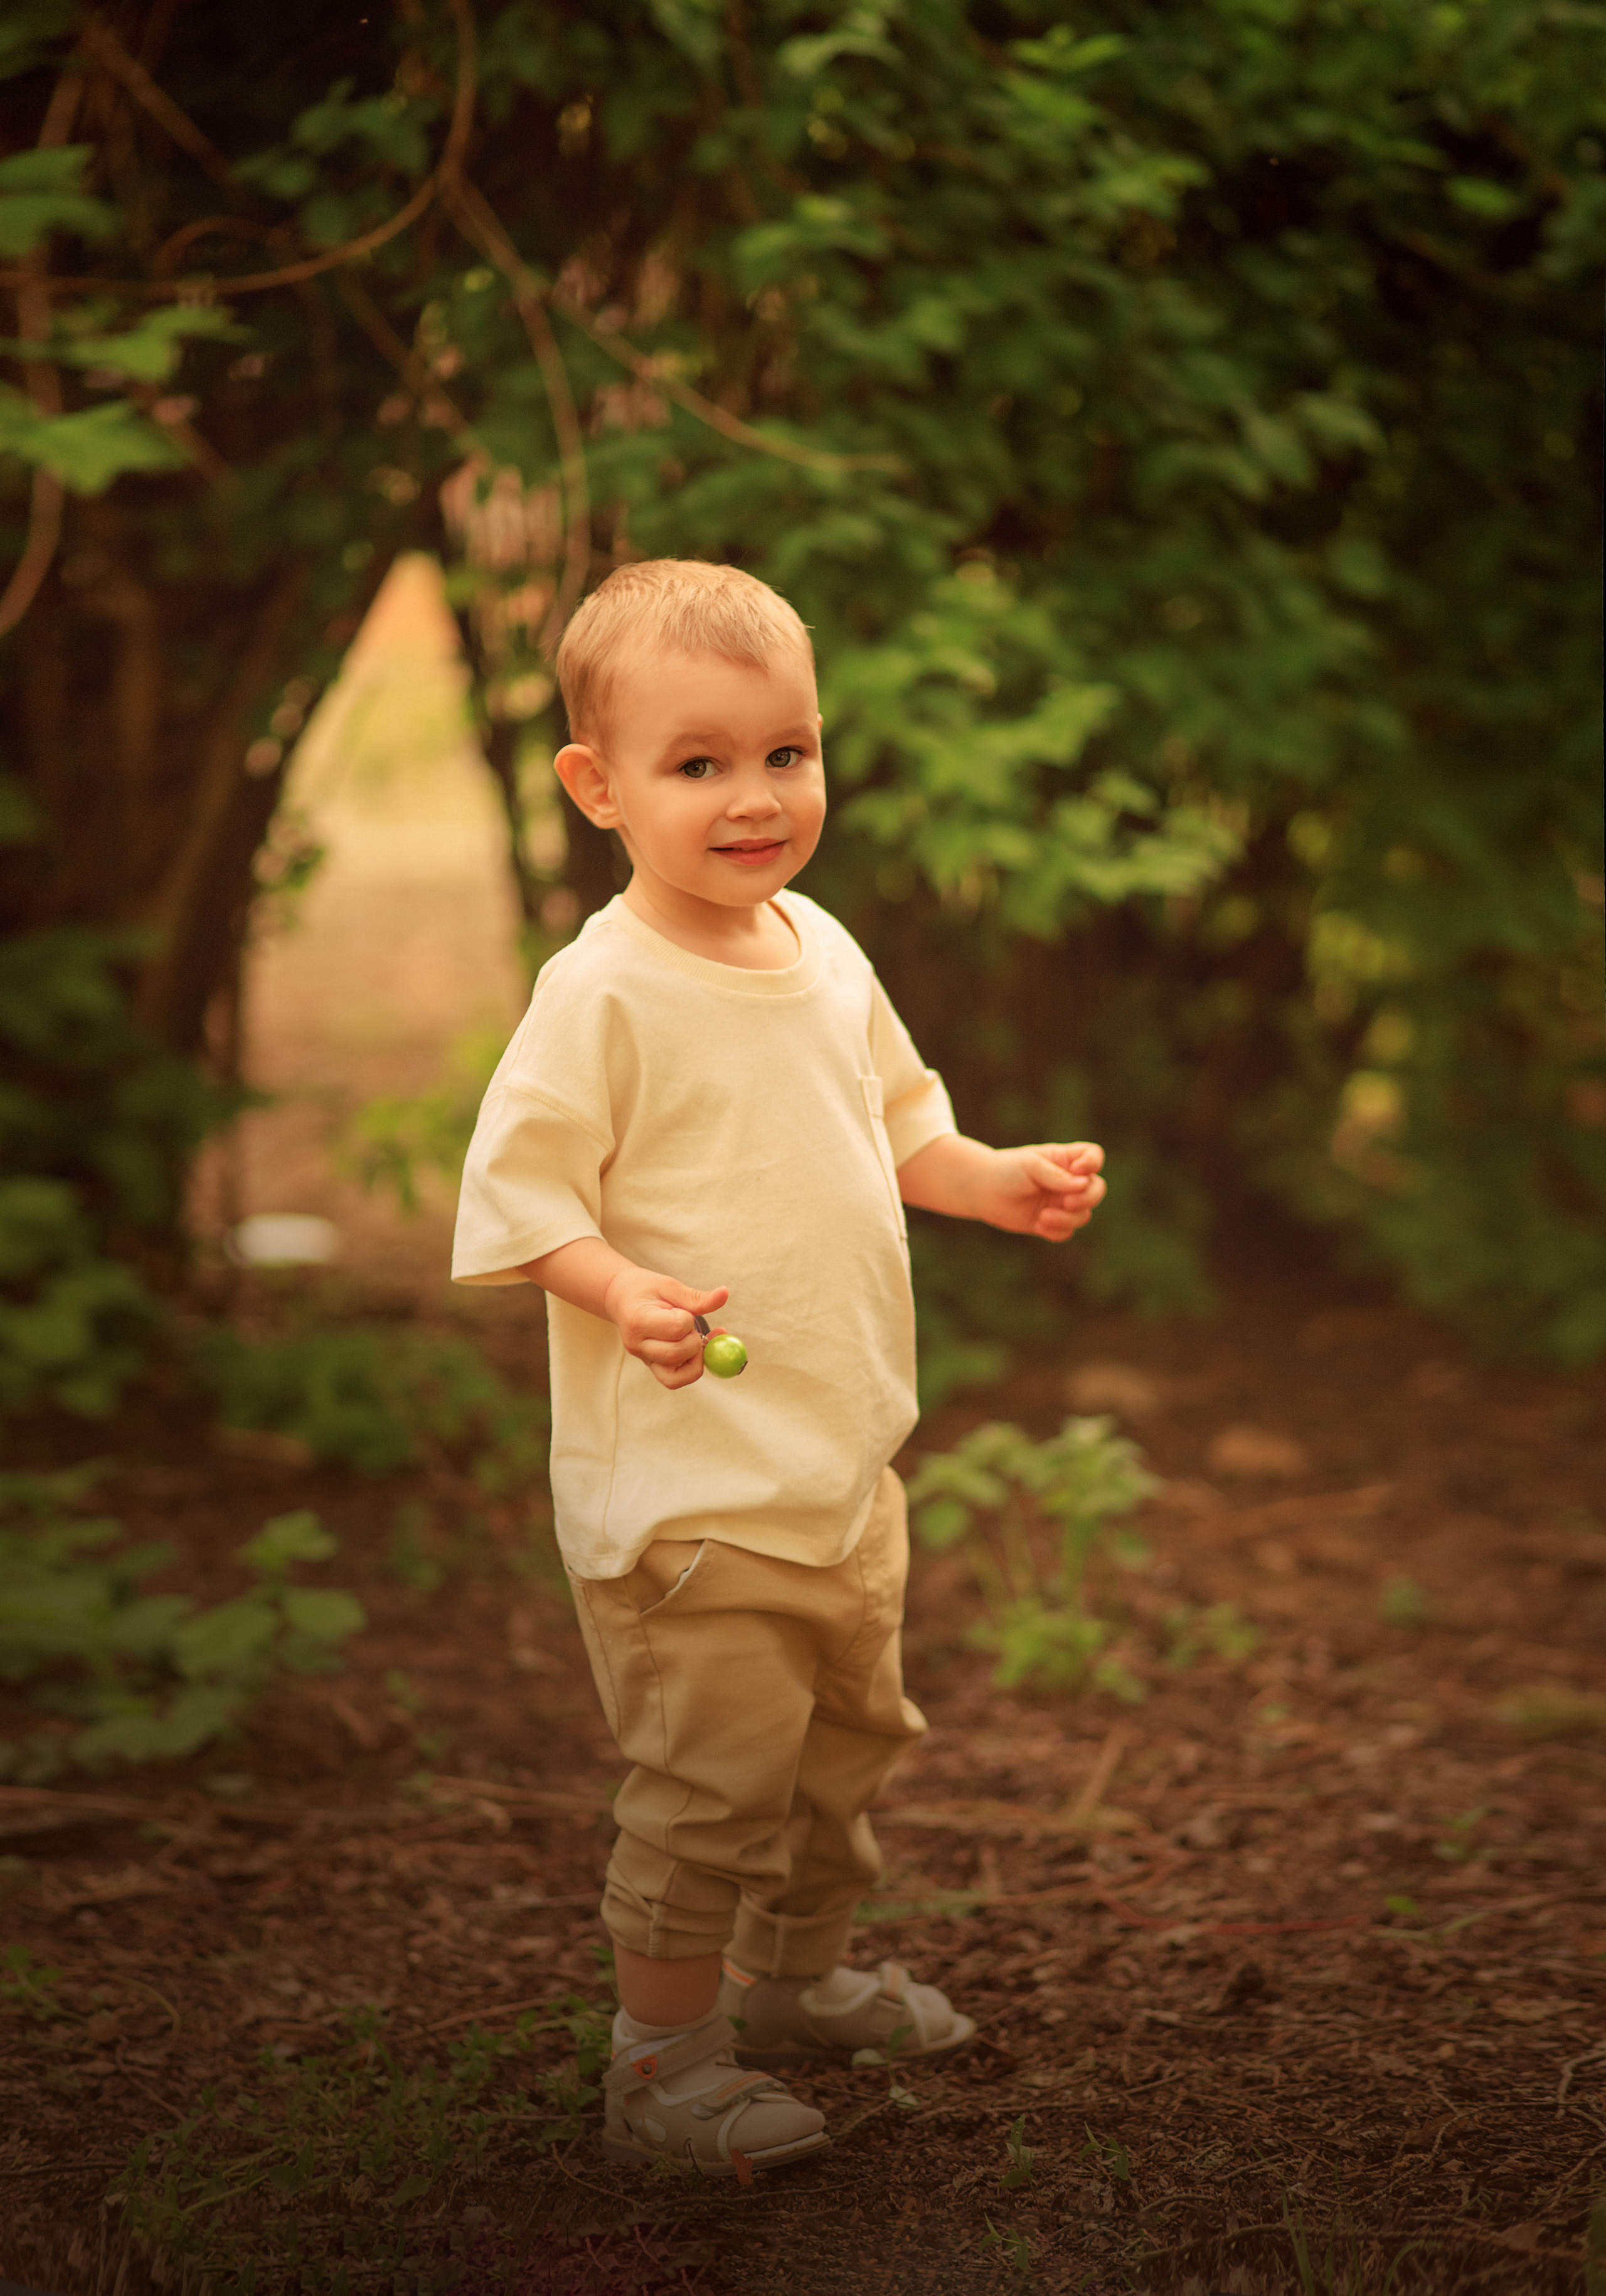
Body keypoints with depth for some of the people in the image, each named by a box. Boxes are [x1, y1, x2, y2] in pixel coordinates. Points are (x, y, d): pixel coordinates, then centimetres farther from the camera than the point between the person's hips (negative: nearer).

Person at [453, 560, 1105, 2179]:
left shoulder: (823, 953, 6)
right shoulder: (603, 993, -18)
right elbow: (518, 1194, -19)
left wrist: (999, 1184, 9)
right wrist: (620, 1292, -34)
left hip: (842, 1461, 9)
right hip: (681, 1480, -8)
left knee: (848, 1734, 23)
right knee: (716, 1778, -5)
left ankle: (797, 1982, 44)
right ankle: (661, 2068, 13)